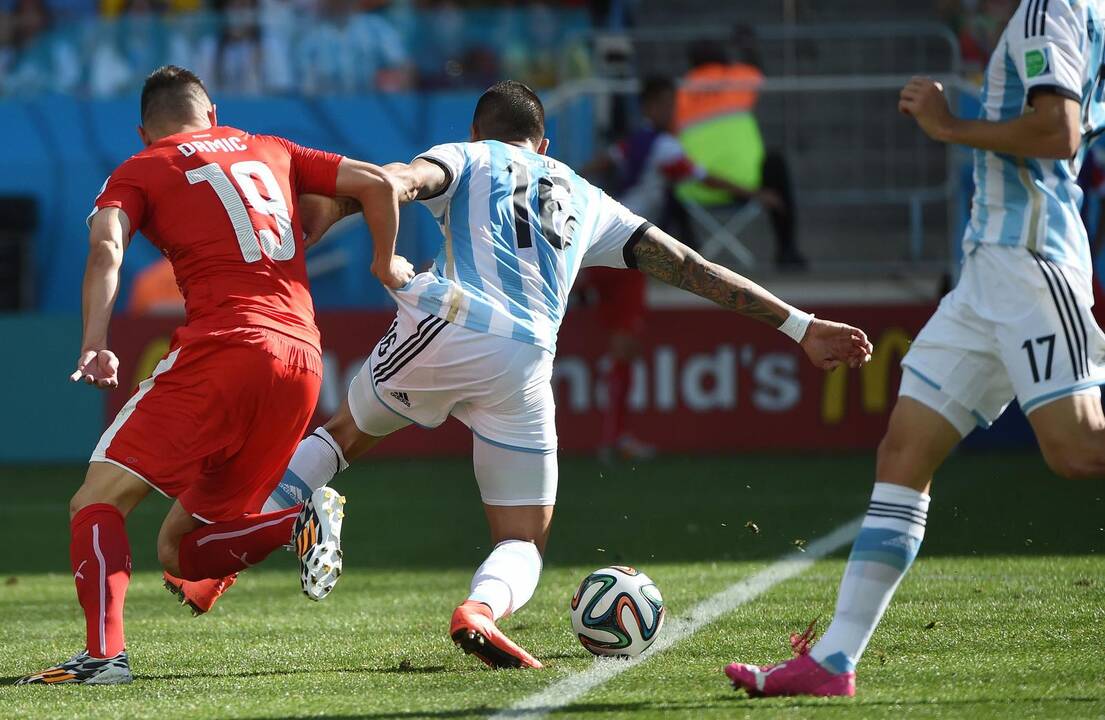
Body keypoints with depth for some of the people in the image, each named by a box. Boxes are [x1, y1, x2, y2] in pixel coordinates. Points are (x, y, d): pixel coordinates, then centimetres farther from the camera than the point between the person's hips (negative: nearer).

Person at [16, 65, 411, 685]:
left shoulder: (140, 173, 12)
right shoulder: (271, 152, 25)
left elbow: (106, 247, -8)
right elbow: (378, 184, 20)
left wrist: (94, 344, -17)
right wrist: (387, 265, 35)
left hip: (223, 347, -5)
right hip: (303, 360, 5)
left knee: (97, 504, -5)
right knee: (183, 551, 14)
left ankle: (105, 653, -27)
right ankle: (304, 523, -11)